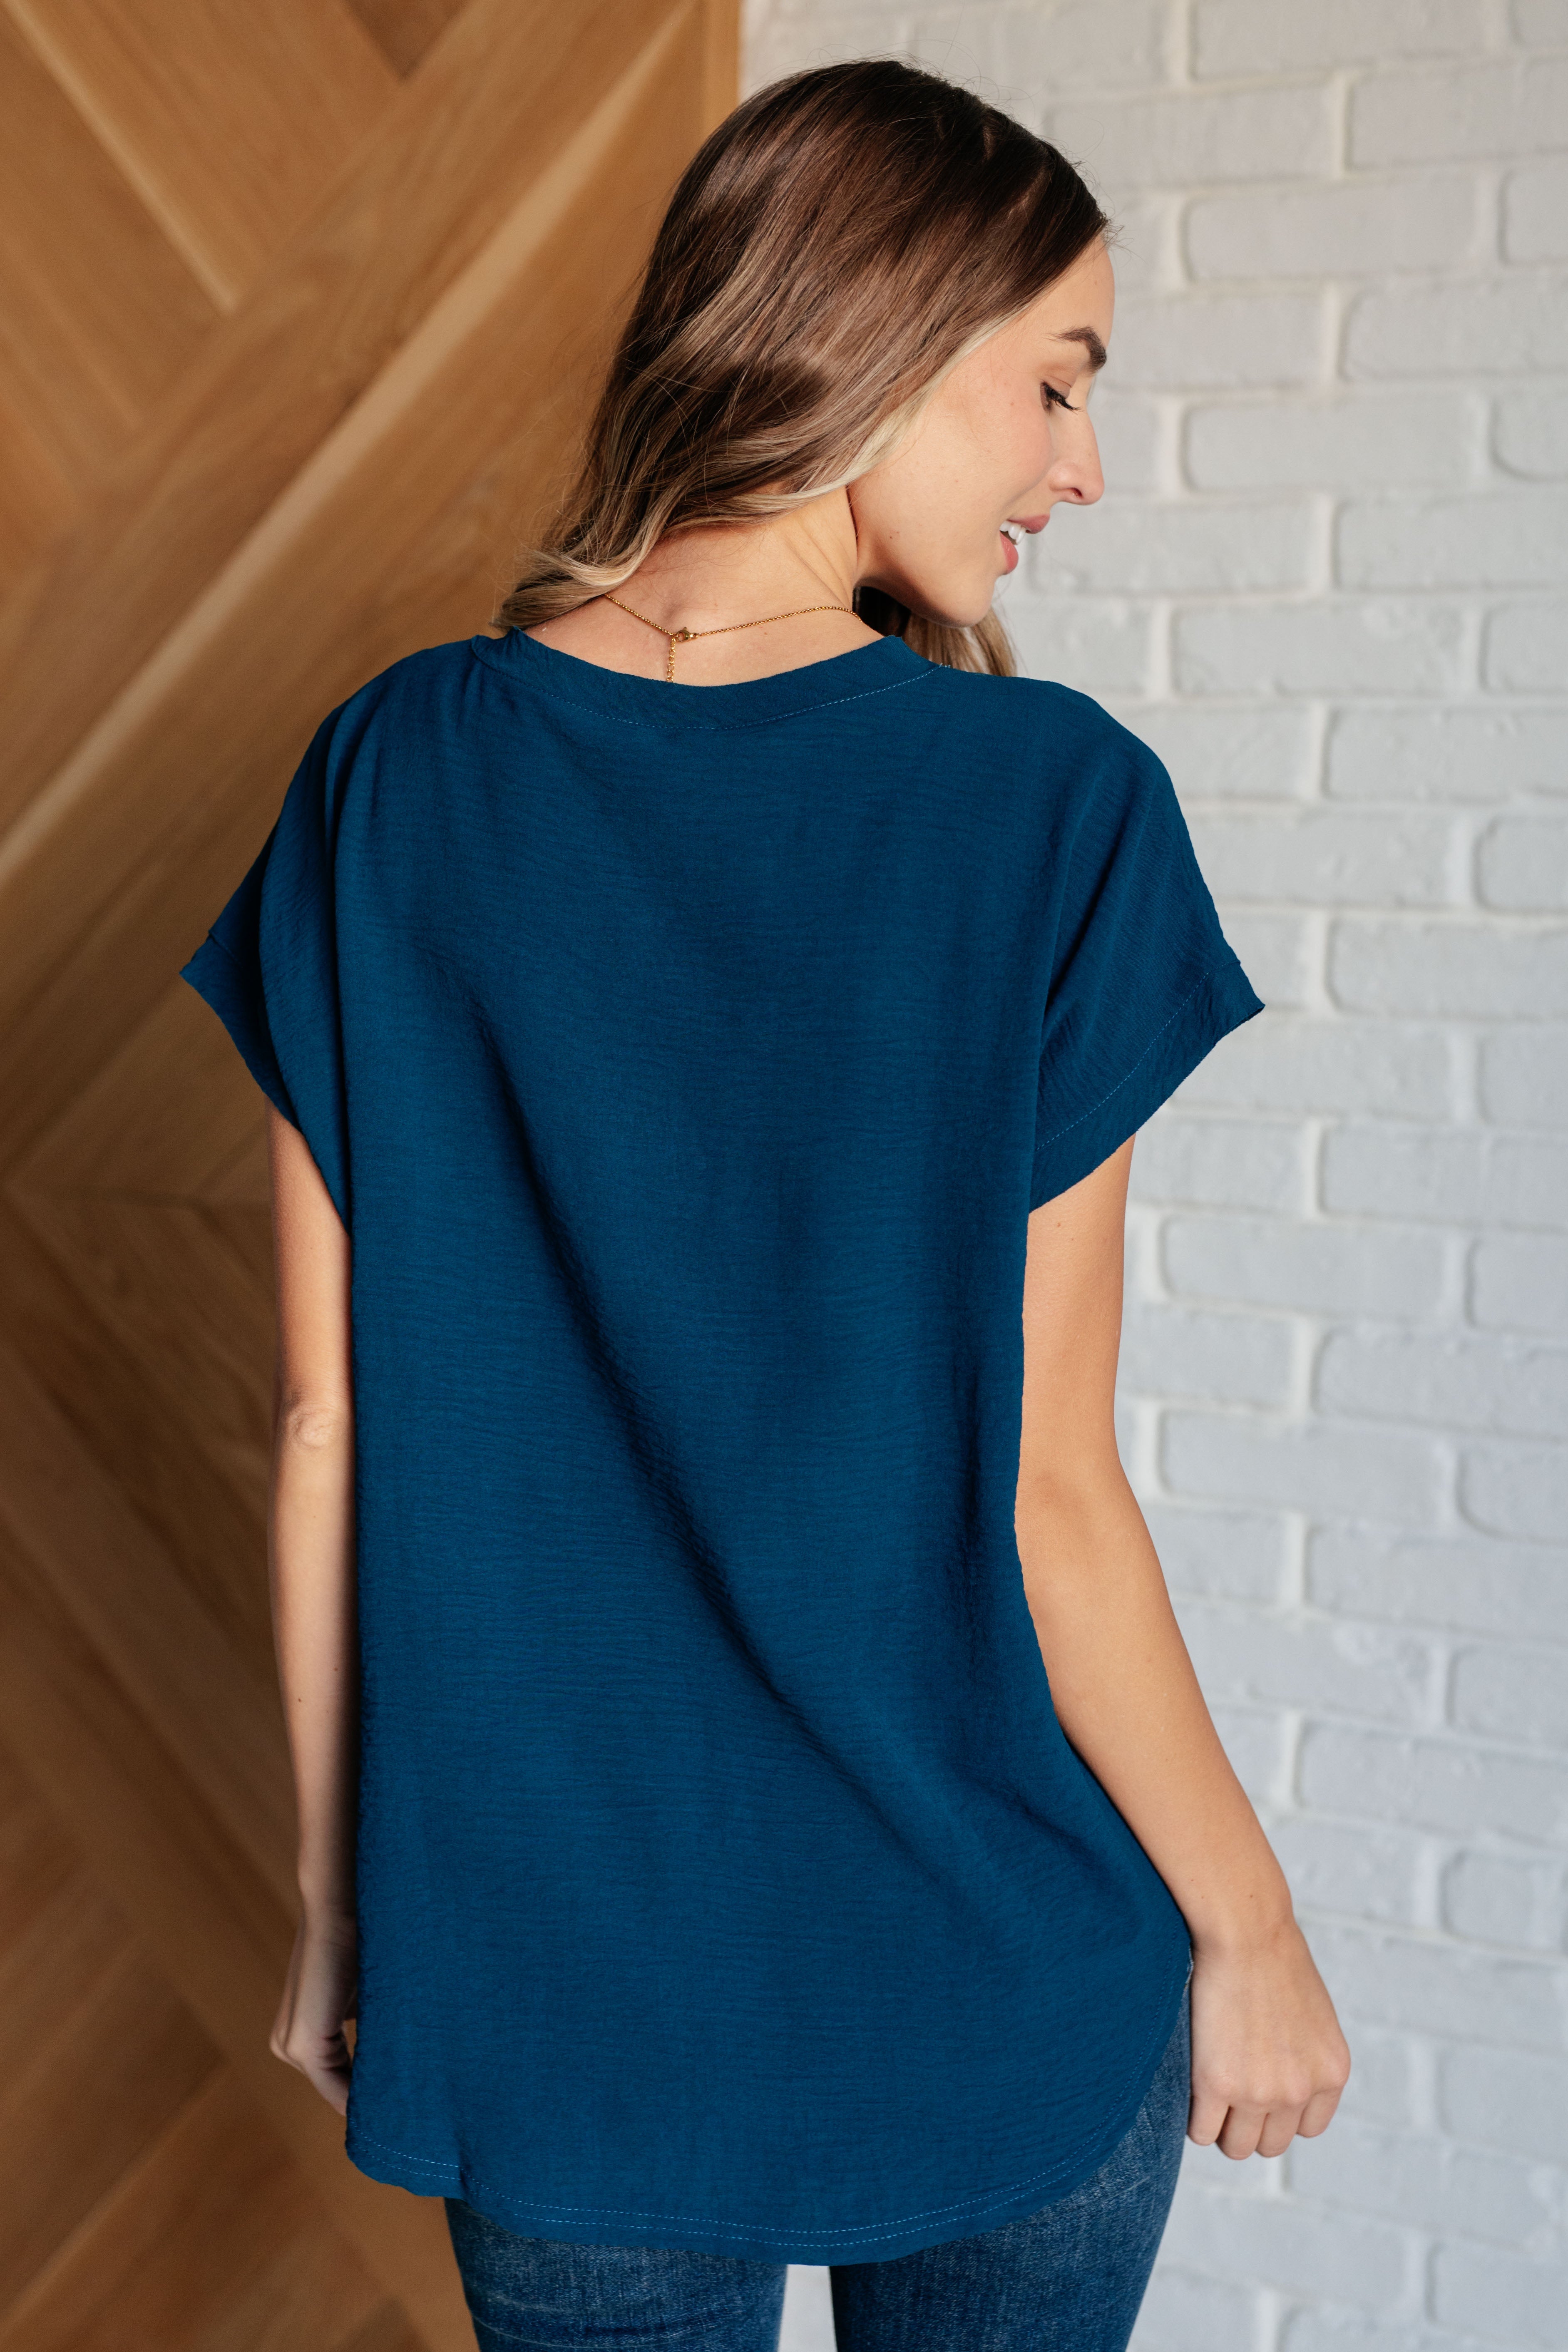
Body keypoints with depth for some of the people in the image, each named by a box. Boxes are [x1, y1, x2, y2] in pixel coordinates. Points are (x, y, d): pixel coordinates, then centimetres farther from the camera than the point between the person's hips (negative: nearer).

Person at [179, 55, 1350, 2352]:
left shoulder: (396, 778, -7)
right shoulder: (1051, 804, -16)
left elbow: (333, 1417, -4)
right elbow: (1041, 1493, -15)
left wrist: (340, 1891, 8)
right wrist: (1249, 1924, 0)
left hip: (555, 1970, 2)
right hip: (993, 1986, -1)